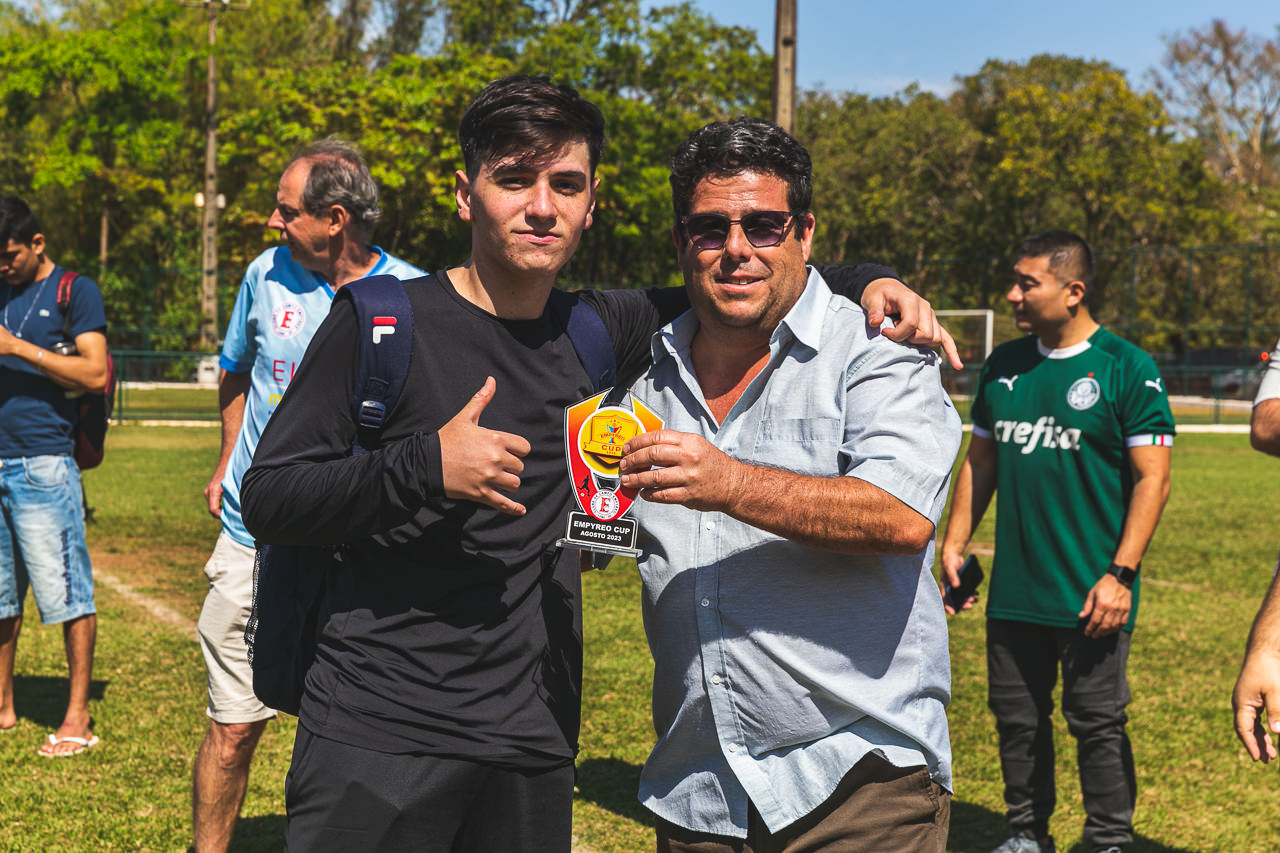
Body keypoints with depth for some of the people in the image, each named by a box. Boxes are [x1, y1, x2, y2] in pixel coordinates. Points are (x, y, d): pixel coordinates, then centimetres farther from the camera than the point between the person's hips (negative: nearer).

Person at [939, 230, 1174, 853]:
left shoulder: (1127, 369, -8)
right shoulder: (1004, 365, 9)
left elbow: (1152, 478, -10)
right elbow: (981, 461, 17)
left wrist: (1120, 574, -16)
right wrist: (954, 543, 9)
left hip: (1090, 596, -5)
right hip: (1013, 590, 6)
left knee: (1097, 724, 2)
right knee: (1016, 718, 13)